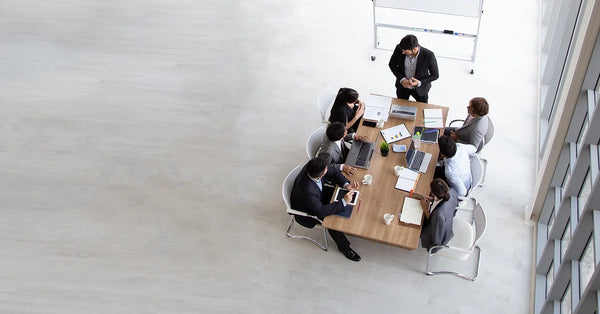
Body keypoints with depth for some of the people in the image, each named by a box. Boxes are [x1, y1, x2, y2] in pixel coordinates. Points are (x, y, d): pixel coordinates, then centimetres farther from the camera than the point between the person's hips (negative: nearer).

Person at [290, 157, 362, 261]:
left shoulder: (313, 167, -27)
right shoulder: (306, 189, -45)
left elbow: (333, 172, -7)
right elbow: (321, 211, -36)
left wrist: (346, 185, -21)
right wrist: (343, 202, -34)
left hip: (318, 197, 7)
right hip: (306, 211, -7)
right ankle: (344, 247, 7)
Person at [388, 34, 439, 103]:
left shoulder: (429, 56, -32)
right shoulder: (399, 49, -26)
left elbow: (435, 75, -15)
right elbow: (392, 64, -6)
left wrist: (419, 82, -30)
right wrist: (401, 79, -20)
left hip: (420, 89, -2)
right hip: (402, 86, 2)